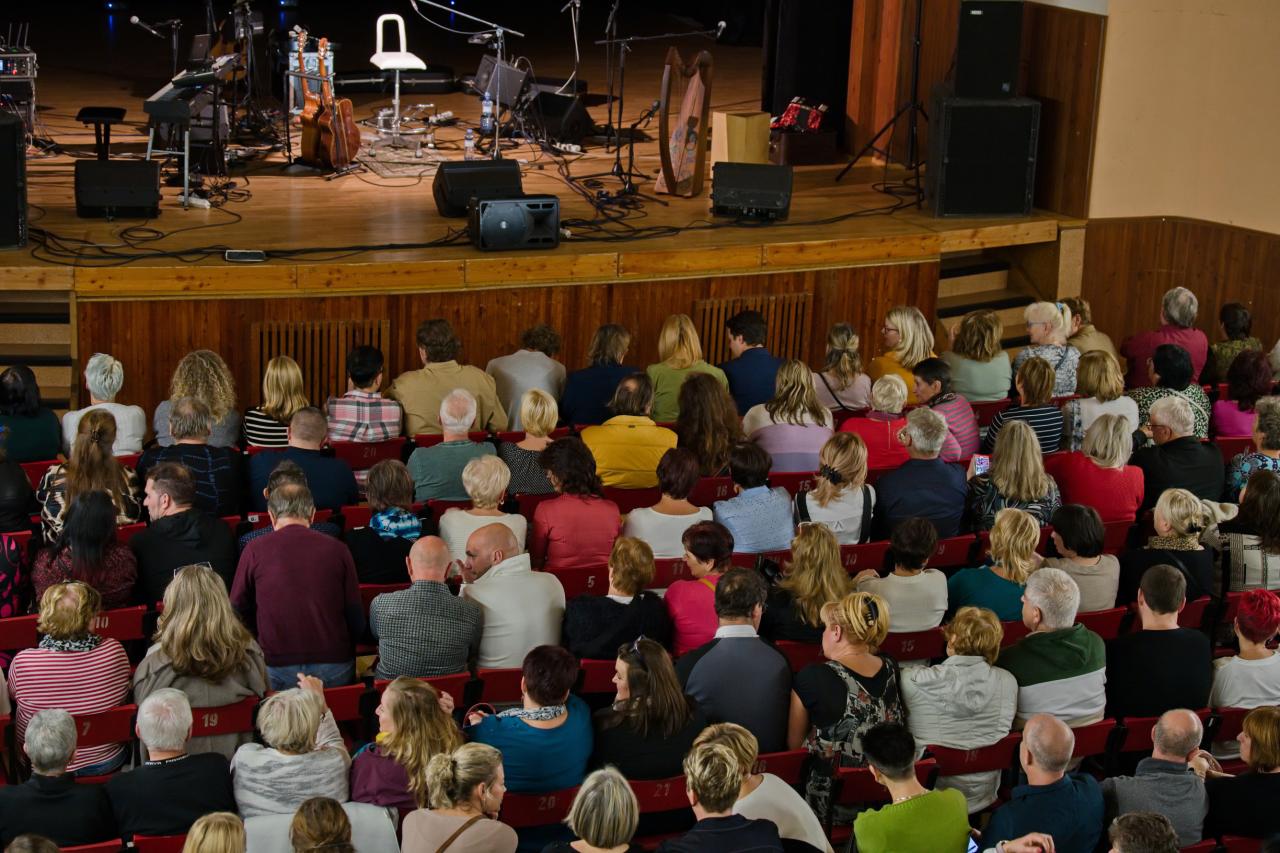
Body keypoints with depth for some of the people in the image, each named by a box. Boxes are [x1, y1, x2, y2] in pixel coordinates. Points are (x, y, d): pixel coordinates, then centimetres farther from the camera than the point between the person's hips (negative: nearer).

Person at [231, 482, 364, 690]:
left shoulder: (255, 550, 0)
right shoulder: (337, 550, 1)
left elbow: (238, 611, 9)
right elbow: (357, 618, 5)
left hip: (277, 666, -1)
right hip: (334, 668, 1)